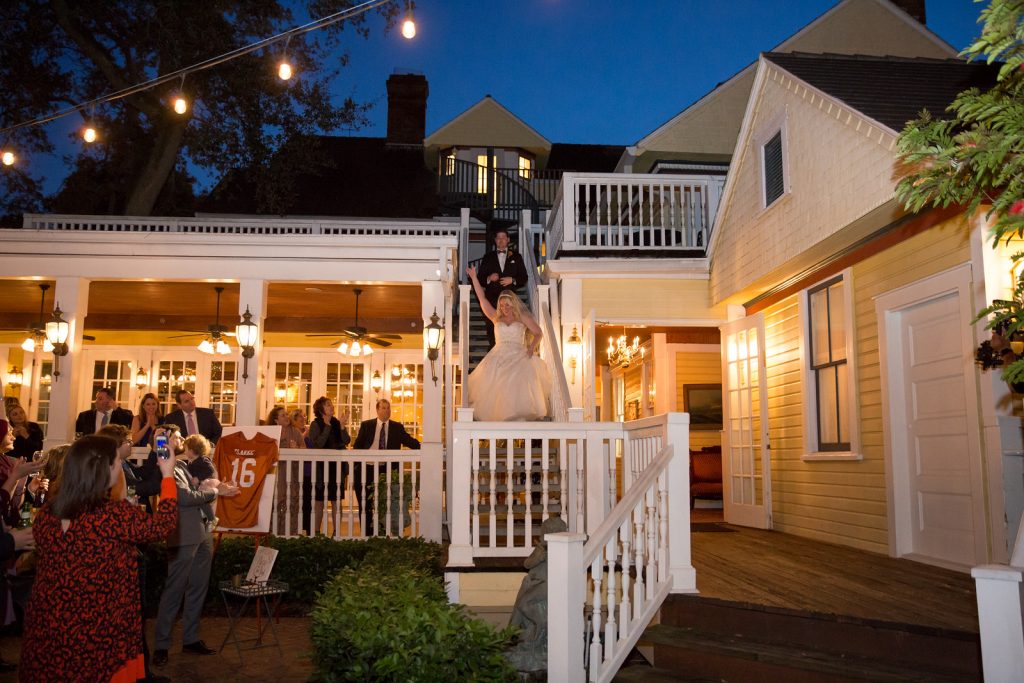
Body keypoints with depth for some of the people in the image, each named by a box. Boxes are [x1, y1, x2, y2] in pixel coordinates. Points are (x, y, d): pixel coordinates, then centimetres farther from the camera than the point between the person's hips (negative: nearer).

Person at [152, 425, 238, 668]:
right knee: (174, 592, 0)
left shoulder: (182, 464, 13)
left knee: (198, 589, 16)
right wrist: (213, 490, -7)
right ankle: (161, 645, 11)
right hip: (184, 539, -9)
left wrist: (218, 489, 9)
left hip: (202, 535, 9)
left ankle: (190, 639, 27)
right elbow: (187, 497, -24)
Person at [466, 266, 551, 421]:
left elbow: (538, 333, 13)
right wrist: (474, 278, 17)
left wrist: (532, 347, -5)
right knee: (491, 375, -32)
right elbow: (482, 298, 19)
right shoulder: (496, 317, 18)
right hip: (499, 354, 2)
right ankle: (495, 410, -31)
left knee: (524, 375, -35)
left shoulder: (522, 317, 13)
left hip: (518, 355, -2)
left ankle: (523, 409, -33)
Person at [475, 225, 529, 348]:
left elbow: (524, 278, 11)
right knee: (492, 330, -4)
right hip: (492, 299, 0)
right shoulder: (488, 257, 15)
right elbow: (481, 278, 11)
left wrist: (513, 280, -8)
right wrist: (489, 278, -10)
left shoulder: (516, 257, 14)